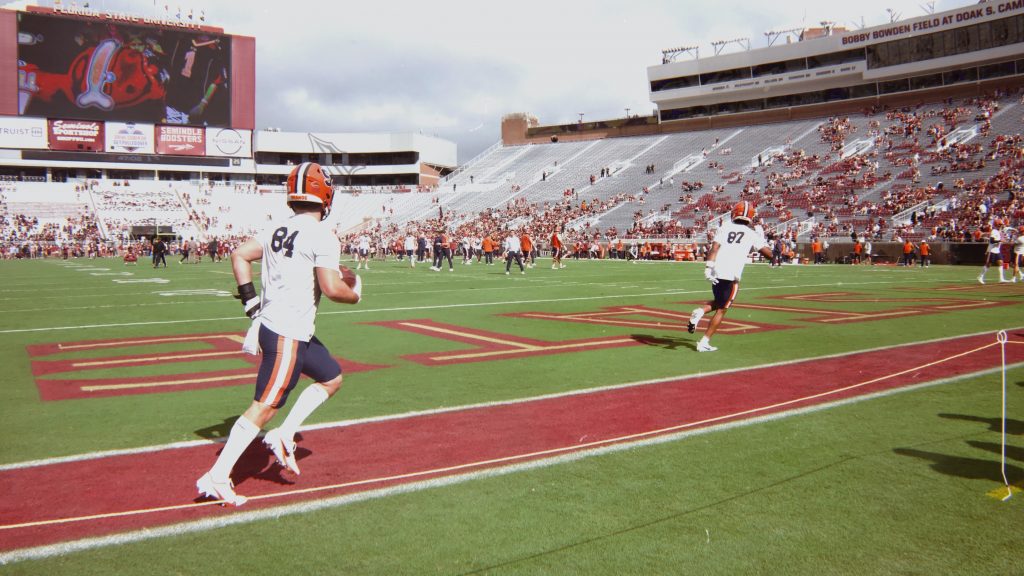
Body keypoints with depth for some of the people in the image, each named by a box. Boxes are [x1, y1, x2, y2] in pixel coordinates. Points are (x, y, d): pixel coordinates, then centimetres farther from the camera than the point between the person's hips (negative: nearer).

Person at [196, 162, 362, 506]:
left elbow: (239, 255, 12)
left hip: (270, 323, 9)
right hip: (288, 335, -9)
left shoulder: (276, 229, 10)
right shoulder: (322, 237, -14)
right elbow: (331, 288, -20)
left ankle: (283, 436, 16)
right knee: (265, 407, -3)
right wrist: (355, 295, 1)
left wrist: (250, 301, 13)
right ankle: (217, 478, 0)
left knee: (331, 378, 21)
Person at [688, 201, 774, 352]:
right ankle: (704, 342, 5)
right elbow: (769, 254, 6)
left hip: (717, 272, 3)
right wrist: (763, 242, 24)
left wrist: (709, 267, -12)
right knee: (721, 310, 7)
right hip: (732, 275, -3)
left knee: (718, 302, 26)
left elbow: (715, 247, -5)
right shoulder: (752, 234, 5)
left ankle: (699, 311, -4)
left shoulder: (725, 228, 9)